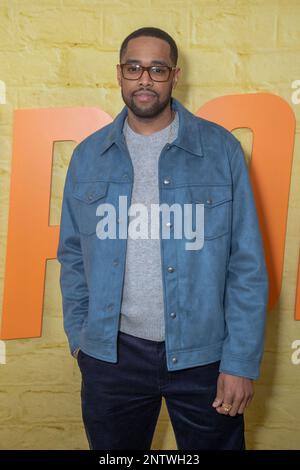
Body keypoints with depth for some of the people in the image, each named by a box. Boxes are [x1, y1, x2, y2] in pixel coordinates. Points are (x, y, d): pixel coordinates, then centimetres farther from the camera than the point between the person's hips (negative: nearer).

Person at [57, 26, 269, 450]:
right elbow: (73, 257, 8)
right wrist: (78, 335, 6)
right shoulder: (88, 156, 2)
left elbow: (247, 264, -7)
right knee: (111, 446, 21)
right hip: (111, 352, 2)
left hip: (202, 353, -1)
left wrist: (242, 361, -8)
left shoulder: (221, 149, -6)